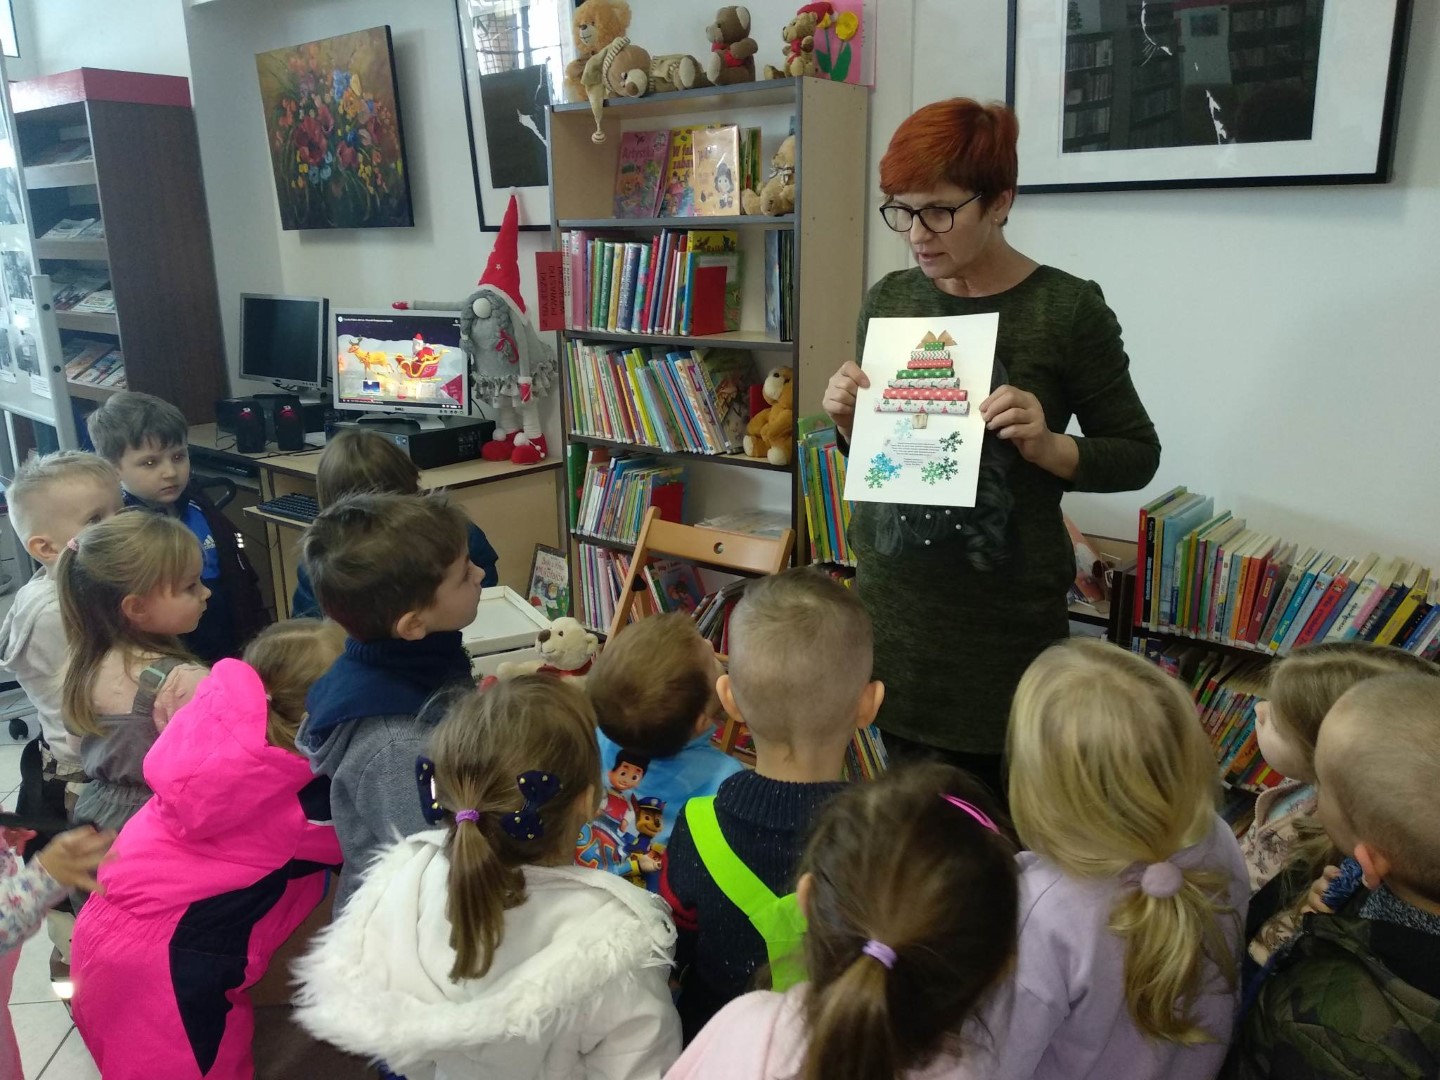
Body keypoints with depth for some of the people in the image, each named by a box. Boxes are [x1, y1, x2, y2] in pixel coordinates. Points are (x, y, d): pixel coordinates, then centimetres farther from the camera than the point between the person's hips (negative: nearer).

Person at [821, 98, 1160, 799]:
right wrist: (848, 419, -5)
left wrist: (1047, 446, -19)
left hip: (1006, 618, -3)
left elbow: (1137, 455, -1)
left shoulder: (1066, 308, -8)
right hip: (893, 603, 4)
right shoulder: (888, 299, 5)